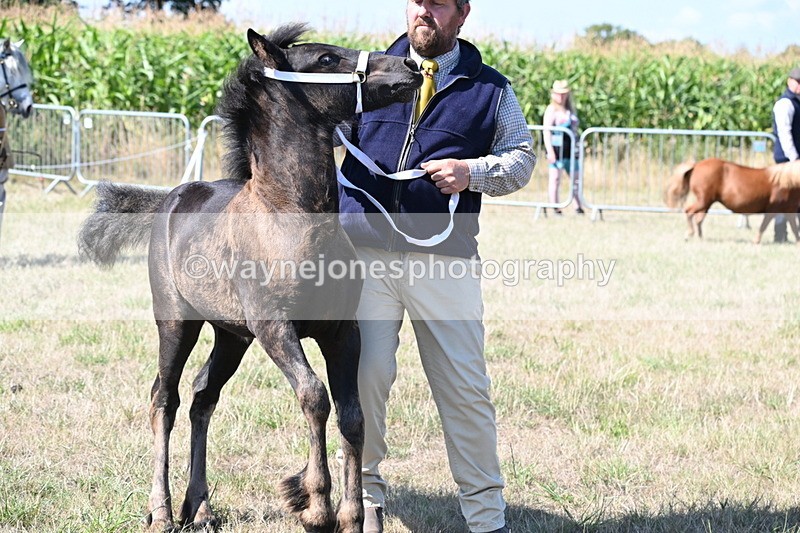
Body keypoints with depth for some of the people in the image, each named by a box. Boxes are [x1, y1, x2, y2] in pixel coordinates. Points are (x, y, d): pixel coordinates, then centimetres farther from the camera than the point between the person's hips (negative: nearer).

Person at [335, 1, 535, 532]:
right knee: (364, 374, -2)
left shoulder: (490, 89, 11)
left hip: (446, 258, 0)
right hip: (365, 249, 0)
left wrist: (474, 172, -9)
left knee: (466, 387, 1)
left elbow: (522, 158, 10)